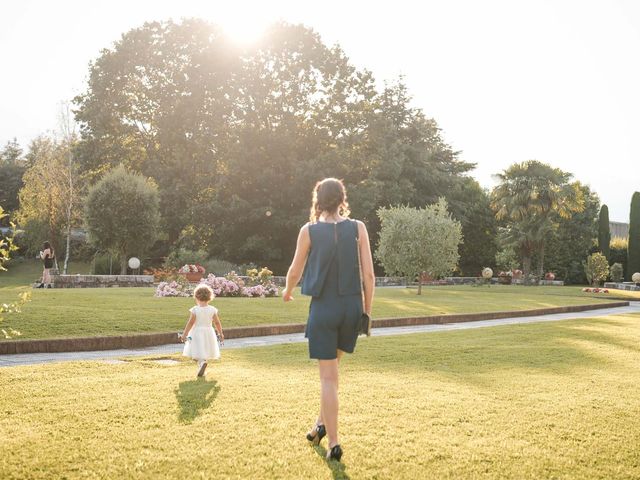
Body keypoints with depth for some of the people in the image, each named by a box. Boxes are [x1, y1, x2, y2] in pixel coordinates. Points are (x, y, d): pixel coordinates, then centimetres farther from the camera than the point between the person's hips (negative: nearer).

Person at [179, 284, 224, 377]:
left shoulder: (195, 310, -12)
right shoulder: (212, 310, -3)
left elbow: (190, 323, -12)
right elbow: (217, 323, 2)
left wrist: (184, 334, -4)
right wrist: (220, 334, 14)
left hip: (197, 333, -3)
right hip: (208, 332, 4)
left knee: (198, 353, -2)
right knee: (205, 352, 17)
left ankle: (202, 362, -28)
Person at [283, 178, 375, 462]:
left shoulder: (309, 231, -3)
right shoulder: (358, 228, -1)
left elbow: (295, 272, 5)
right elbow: (369, 274, -3)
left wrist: (287, 292, 26)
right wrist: (367, 311, 8)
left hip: (323, 308, -2)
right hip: (352, 306, 2)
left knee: (328, 376, 3)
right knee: (332, 366, 24)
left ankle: (334, 443, 3)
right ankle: (322, 423, 28)